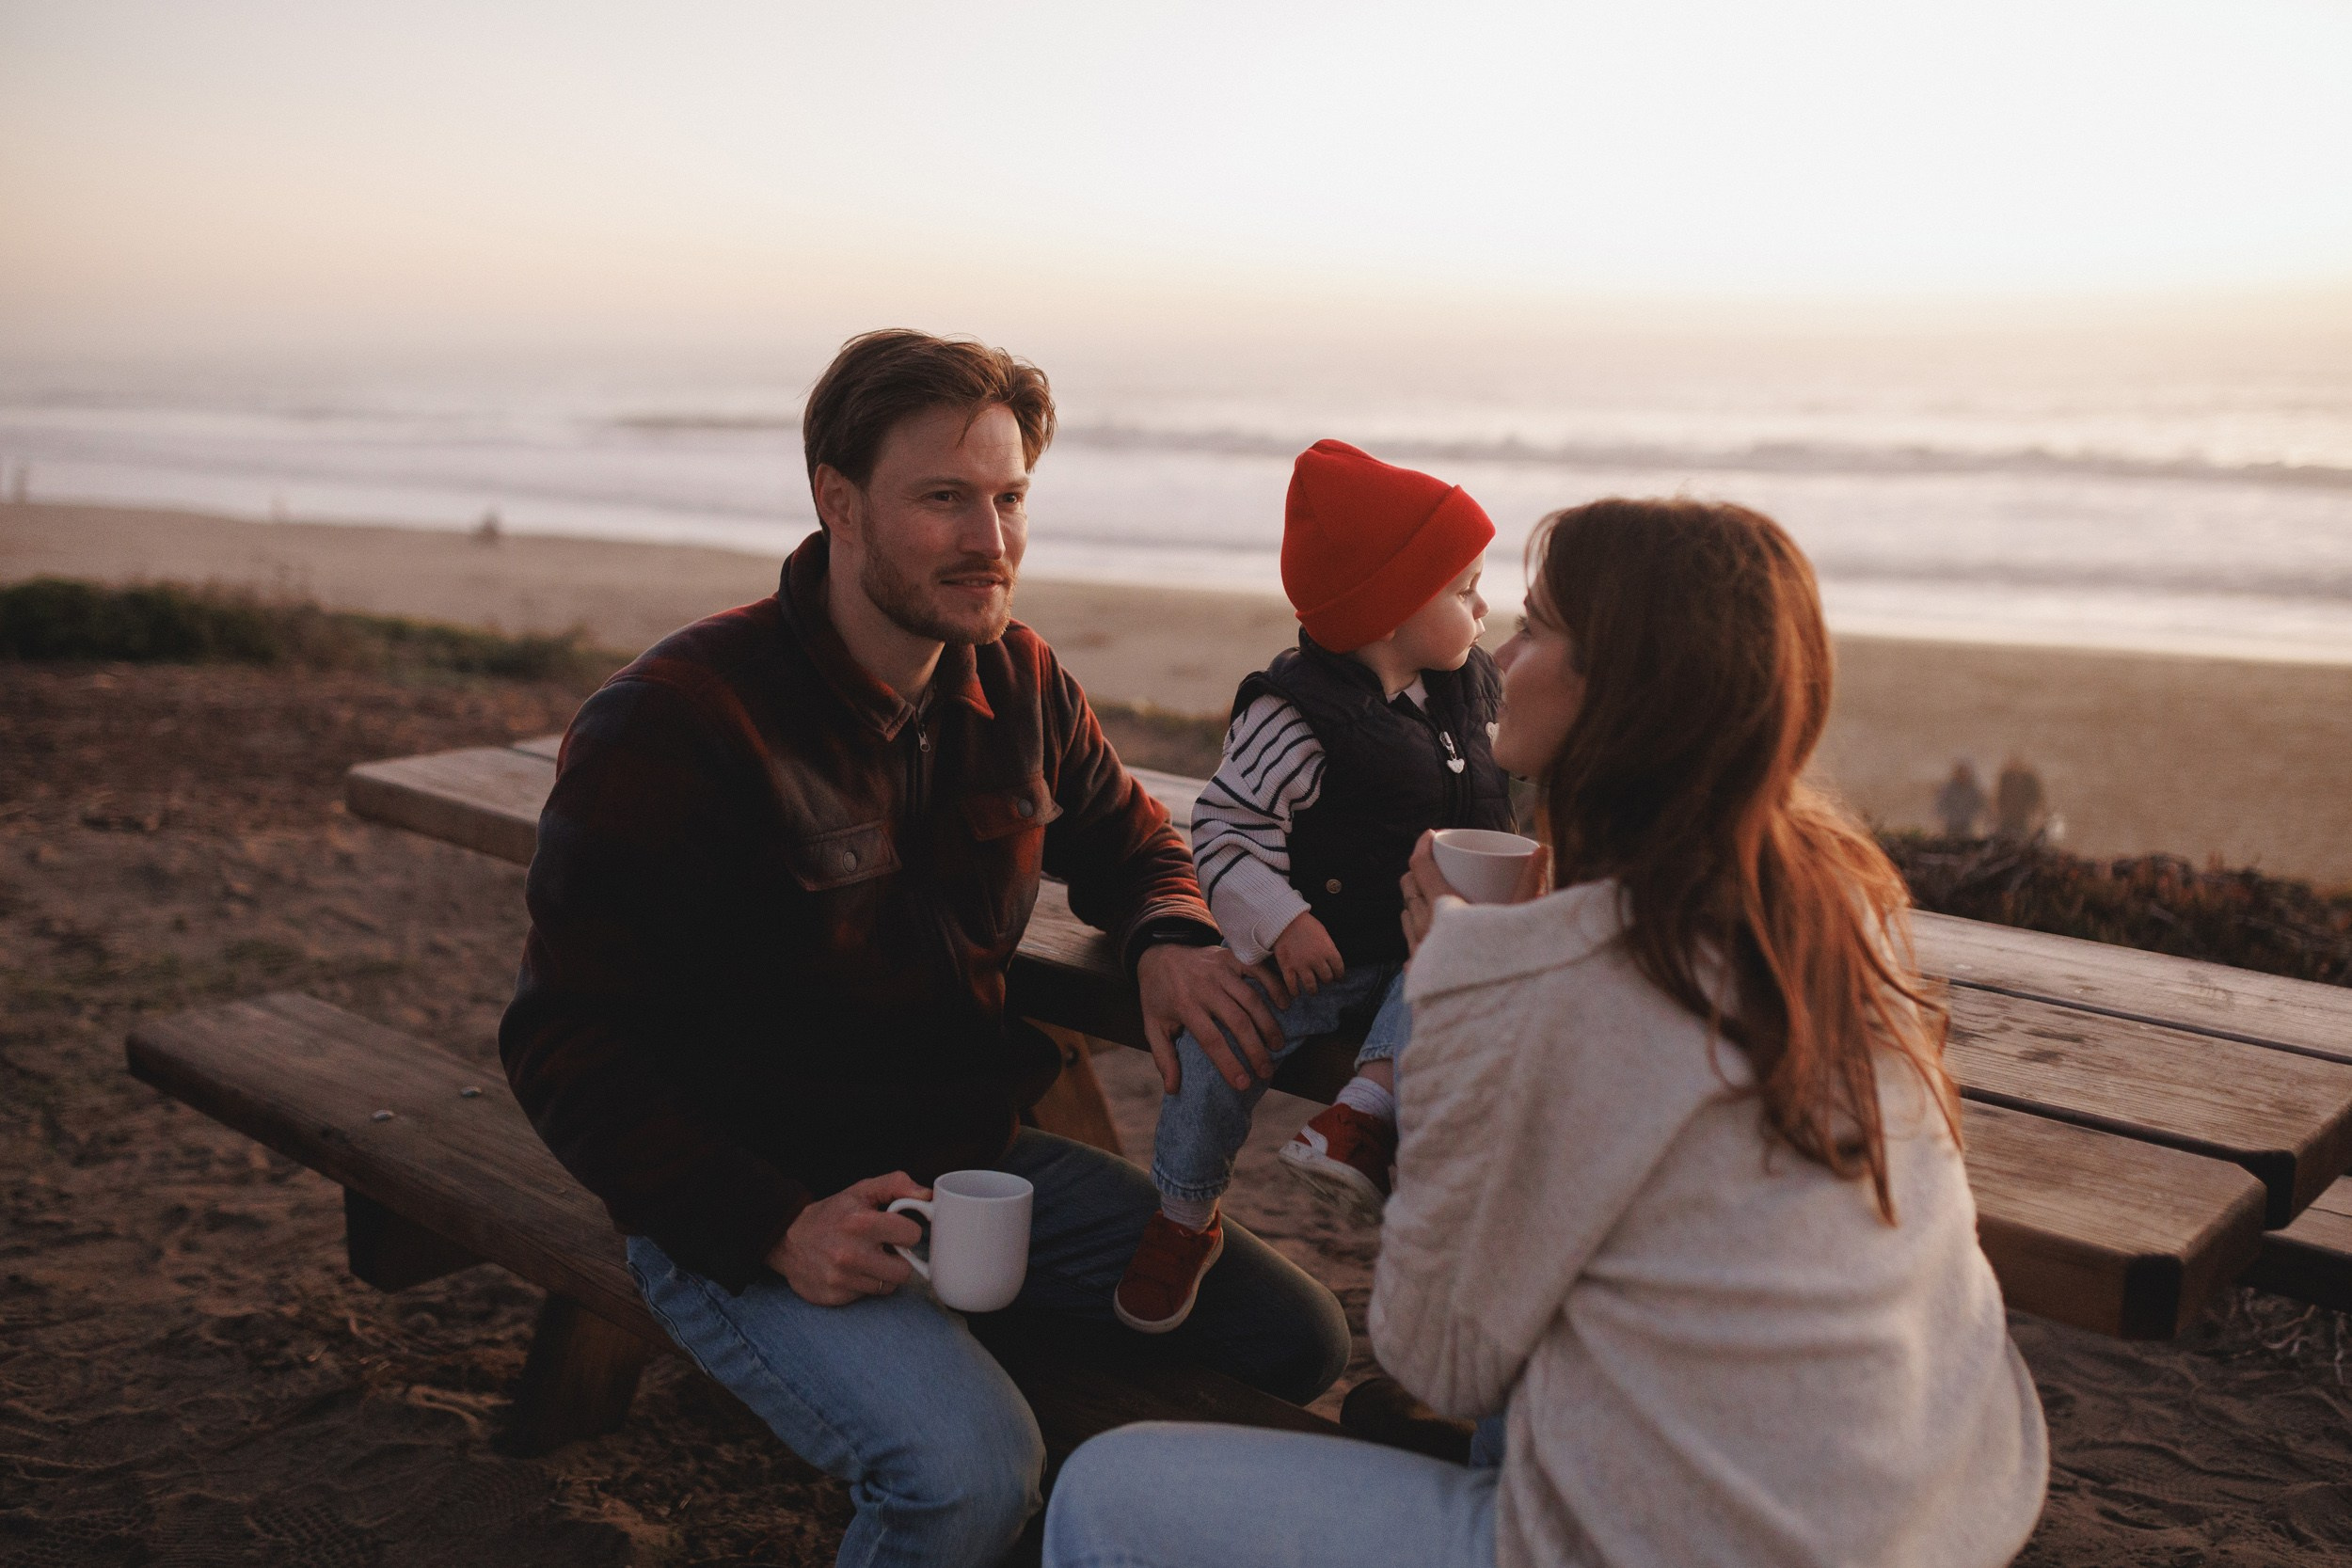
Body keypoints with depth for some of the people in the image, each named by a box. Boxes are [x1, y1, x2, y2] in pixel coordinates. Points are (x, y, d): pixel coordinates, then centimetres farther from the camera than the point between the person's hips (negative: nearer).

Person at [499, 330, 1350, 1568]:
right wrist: (775, 1231, -25)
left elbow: (1122, 832, 20)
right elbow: (566, 1045, -15)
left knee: (1293, 1339, -1)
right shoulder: (669, 726, -18)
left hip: (977, 1159, 7)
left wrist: (1168, 934, -5)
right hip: (739, 1213, -6)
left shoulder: (1013, 680, 2)